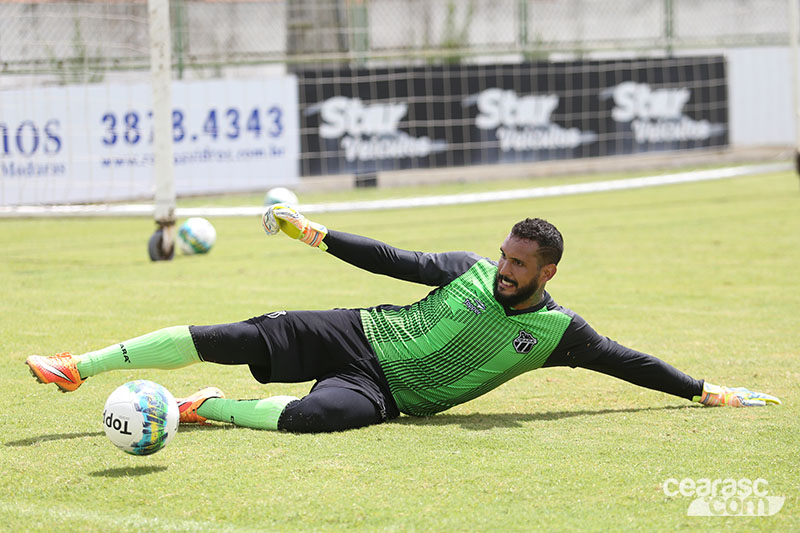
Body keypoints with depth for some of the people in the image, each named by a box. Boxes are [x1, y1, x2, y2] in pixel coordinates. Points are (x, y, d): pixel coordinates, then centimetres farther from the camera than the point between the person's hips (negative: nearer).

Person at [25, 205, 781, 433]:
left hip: (386, 394, -2)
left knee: (310, 415, -37)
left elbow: (627, 362, 3)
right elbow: (399, 263, 10)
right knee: (240, 337, -14)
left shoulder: (557, 330, -2)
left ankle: (204, 409, -12)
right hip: (358, 335, 2)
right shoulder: (469, 271, 4)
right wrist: (321, 236, 8)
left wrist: (705, 391, 2)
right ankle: (78, 367, -12)